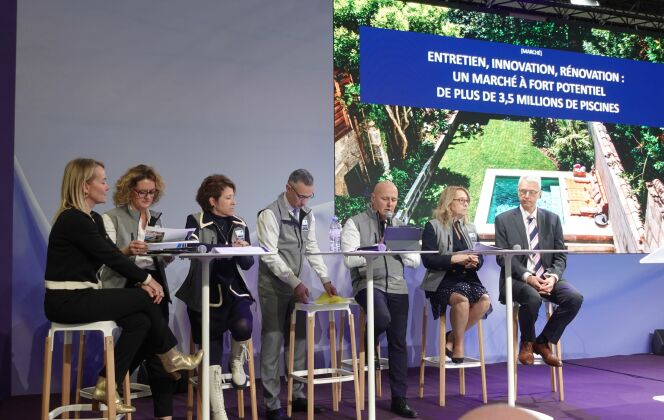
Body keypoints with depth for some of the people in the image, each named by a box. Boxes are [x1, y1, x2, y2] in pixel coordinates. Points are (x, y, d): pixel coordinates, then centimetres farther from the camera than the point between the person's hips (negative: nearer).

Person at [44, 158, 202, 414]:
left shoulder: (94, 219, 12)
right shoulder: (73, 219, -17)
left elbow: (112, 256, 8)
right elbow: (110, 256, -17)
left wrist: (140, 282, -7)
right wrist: (146, 280, -7)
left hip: (79, 297, 9)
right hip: (66, 301, -9)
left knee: (140, 320, -8)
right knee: (145, 299, -8)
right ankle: (171, 359, 10)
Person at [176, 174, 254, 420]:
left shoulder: (240, 225, 10)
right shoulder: (196, 222, -1)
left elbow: (247, 264, 7)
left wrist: (241, 252, -15)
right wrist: (230, 248, -22)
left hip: (234, 290, 2)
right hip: (206, 293, -2)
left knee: (243, 326, -29)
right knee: (212, 353, -3)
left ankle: (237, 361, 6)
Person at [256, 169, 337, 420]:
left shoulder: (307, 214, 6)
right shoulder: (270, 214, -15)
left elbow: (312, 249, 7)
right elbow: (270, 256, -19)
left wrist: (325, 280, -4)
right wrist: (296, 282, -24)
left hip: (296, 285, 7)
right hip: (273, 286, -6)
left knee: (297, 340, 10)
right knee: (272, 342, -2)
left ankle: (298, 396, 21)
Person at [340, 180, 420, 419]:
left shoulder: (400, 226, 17)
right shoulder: (356, 223, 1)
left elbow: (415, 261, 11)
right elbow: (350, 259, -10)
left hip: (397, 287, 5)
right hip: (368, 283, -4)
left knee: (398, 343, 3)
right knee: (382, 318, -33)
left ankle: (399, 399, 13)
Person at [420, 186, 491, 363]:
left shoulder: (470, 228, 22)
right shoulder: (433, 226, 3)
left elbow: (480, 258, 16)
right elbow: (428, 260, -8)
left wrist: (474, 262, -9)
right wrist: (455, 259, -18)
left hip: (468, 278, 5)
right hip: (442, 280, -5)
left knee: (485, 300, -25)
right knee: (461, 299, -35)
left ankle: (452, 336, -7)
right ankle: (458, 343, -10)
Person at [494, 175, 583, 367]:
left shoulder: (552, 219, 12)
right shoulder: (503, 220, 3)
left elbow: (560, 256, 8)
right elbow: (503, 257, -5)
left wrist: (553, 277, -13)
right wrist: (527, 277, -19)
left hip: (546, 278, 4)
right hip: (517, 278, -3)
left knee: (575, 298, -23)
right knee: (532, 298, -35)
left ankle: (543, 342, -3)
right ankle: (527, 342, -4)